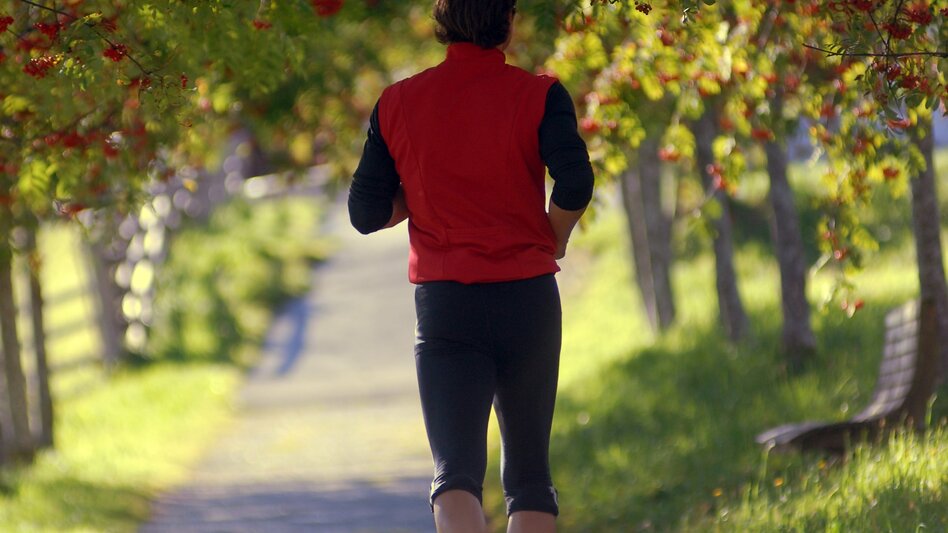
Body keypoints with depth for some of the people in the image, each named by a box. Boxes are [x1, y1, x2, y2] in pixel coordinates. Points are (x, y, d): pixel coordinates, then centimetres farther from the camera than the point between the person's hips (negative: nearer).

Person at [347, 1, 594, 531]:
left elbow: (366, 213, 6)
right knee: (529, 476, 13)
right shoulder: (538, 95, -3)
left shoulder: (397, 103, 4)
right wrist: (553, 241, 2)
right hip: (527, 298, -1)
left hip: (443, 303, 1)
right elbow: (575, 184, -18)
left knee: (456, 470, -7)